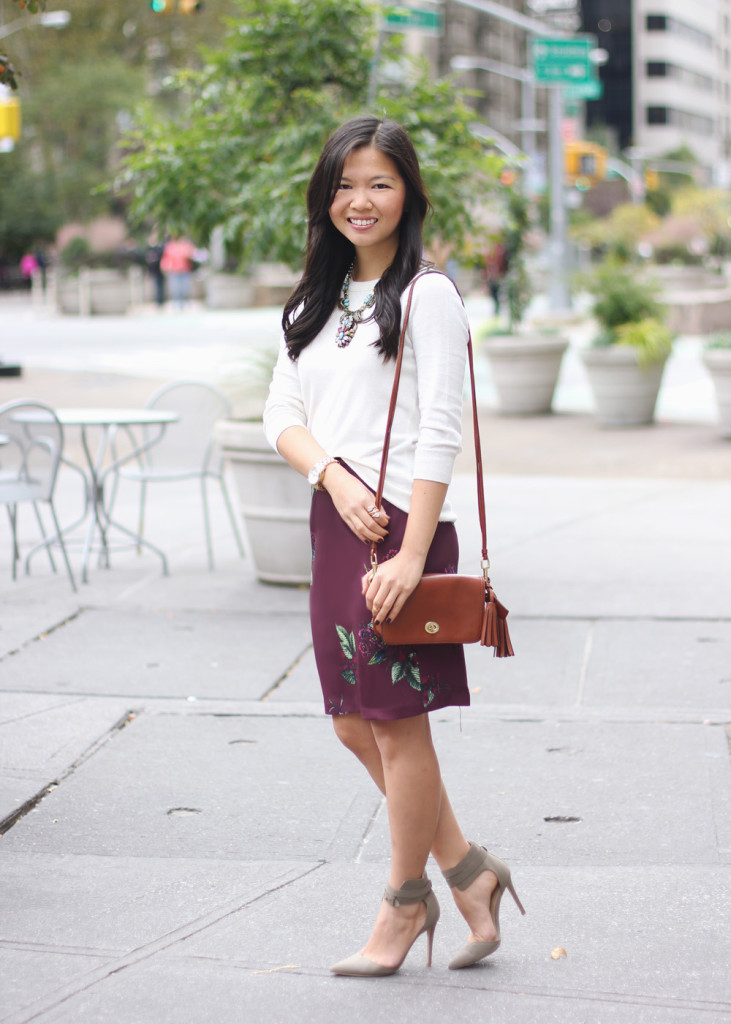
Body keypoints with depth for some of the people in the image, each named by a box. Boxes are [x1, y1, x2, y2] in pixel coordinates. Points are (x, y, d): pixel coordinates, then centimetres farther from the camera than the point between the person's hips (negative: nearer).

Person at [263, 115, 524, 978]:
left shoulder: (427, 295, -6)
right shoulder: (315, 301, 15)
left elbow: (439, 436, -12)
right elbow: (281, 413, 10)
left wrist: (412, 553, -19)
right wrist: (333, 476, -10)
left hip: (402, 526, -7)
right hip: (334, 522, 7)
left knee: (396, 721, 0)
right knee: (354, 722, 10)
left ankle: (405, 903, 17)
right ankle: (466, 871, 24)